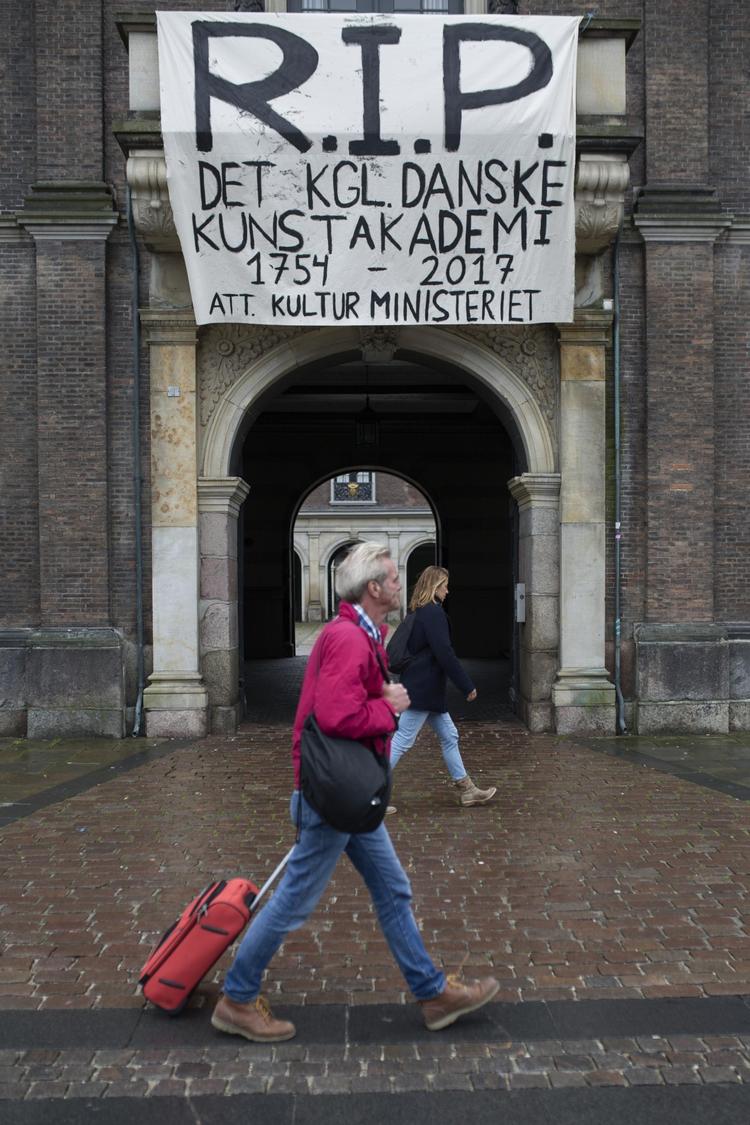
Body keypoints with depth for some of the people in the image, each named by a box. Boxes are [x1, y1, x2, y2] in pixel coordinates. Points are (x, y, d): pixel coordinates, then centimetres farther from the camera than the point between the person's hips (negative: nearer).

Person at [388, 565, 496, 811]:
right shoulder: (434, 613, -16)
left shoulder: (420, 612, 14)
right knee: (402, 741, -5)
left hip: (427, 689, 10)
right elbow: (444, 653, -20)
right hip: (423, 689, -10)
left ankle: (465, 789, 21)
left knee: (449, 736, 14)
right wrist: (467, 687, -15)